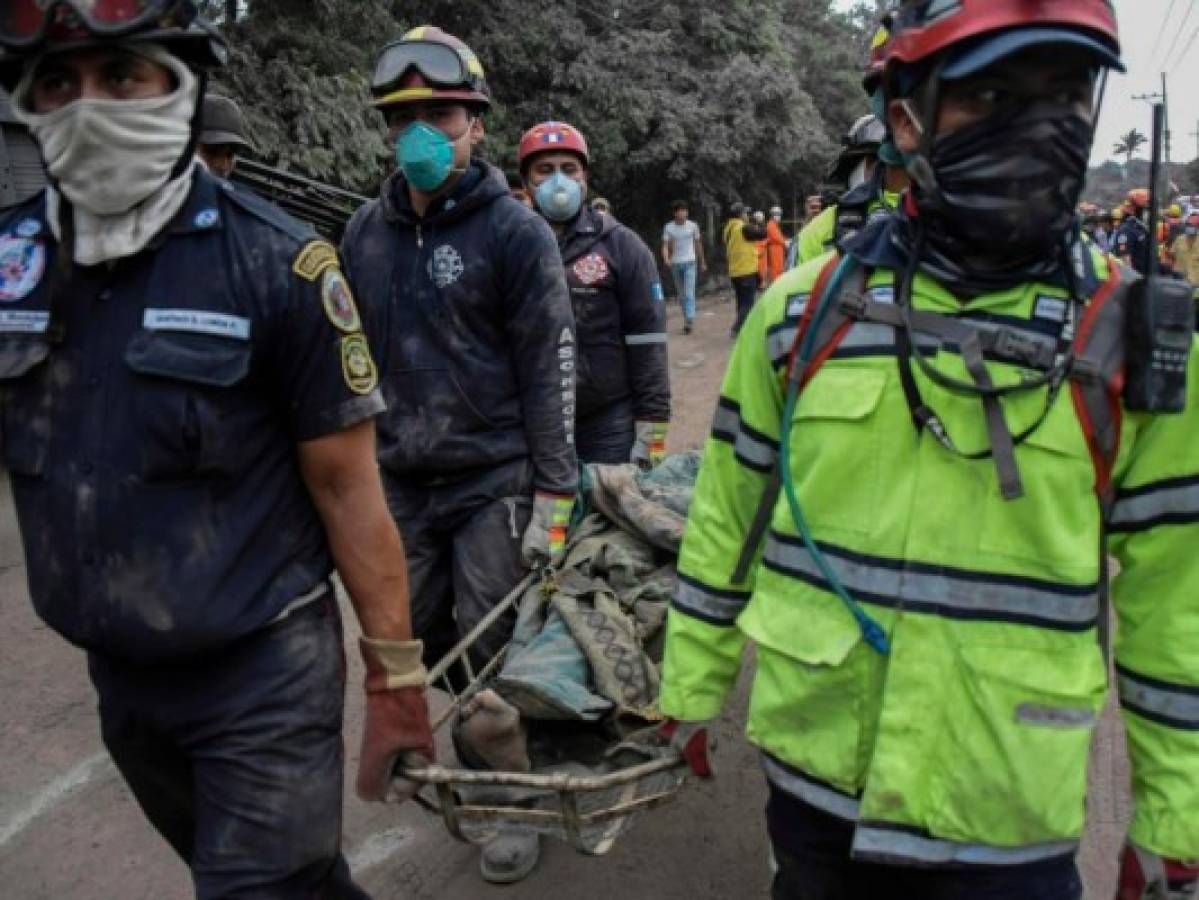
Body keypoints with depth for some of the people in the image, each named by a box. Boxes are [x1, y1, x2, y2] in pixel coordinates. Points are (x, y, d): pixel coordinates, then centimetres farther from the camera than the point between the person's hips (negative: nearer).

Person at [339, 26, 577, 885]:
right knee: (418, 636, 14)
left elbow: (550, 372, -9)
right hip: (401, 481, 5)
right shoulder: (366, 233, 7)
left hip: (492, 480, -5)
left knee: (491, 648, 2)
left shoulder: (516, 232, -7)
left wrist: (554, 499, -11)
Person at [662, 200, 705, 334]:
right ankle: (688, 320, 18)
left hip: (690, 263, -2)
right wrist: (666, 259, -25)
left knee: (689, 293, -14)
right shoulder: (669, 227, 0)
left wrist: (702, 262, 15)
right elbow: (665, 246, -5)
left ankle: (689, 320, -21)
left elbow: (698, 244, 11)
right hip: (675, 263, 2)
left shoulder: (693, 226, 1)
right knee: (681, 295, 9)